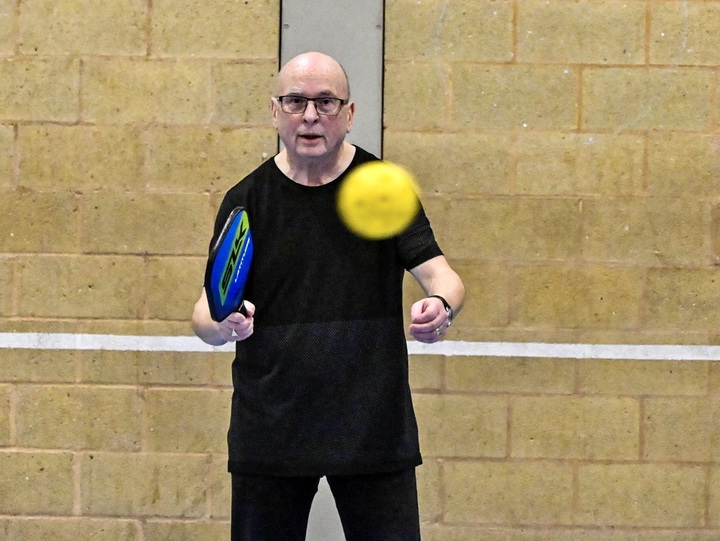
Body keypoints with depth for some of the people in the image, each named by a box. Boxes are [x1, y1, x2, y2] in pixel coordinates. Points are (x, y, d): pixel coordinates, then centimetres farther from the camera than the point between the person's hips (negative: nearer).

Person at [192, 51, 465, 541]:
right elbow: (207, 310, 0)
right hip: (269, 435, 1)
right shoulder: (246, 201, 2)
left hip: (376, 431, 0)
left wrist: (441, 305, -27)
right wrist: (222, 324, -25)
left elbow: (439, 273, -3)